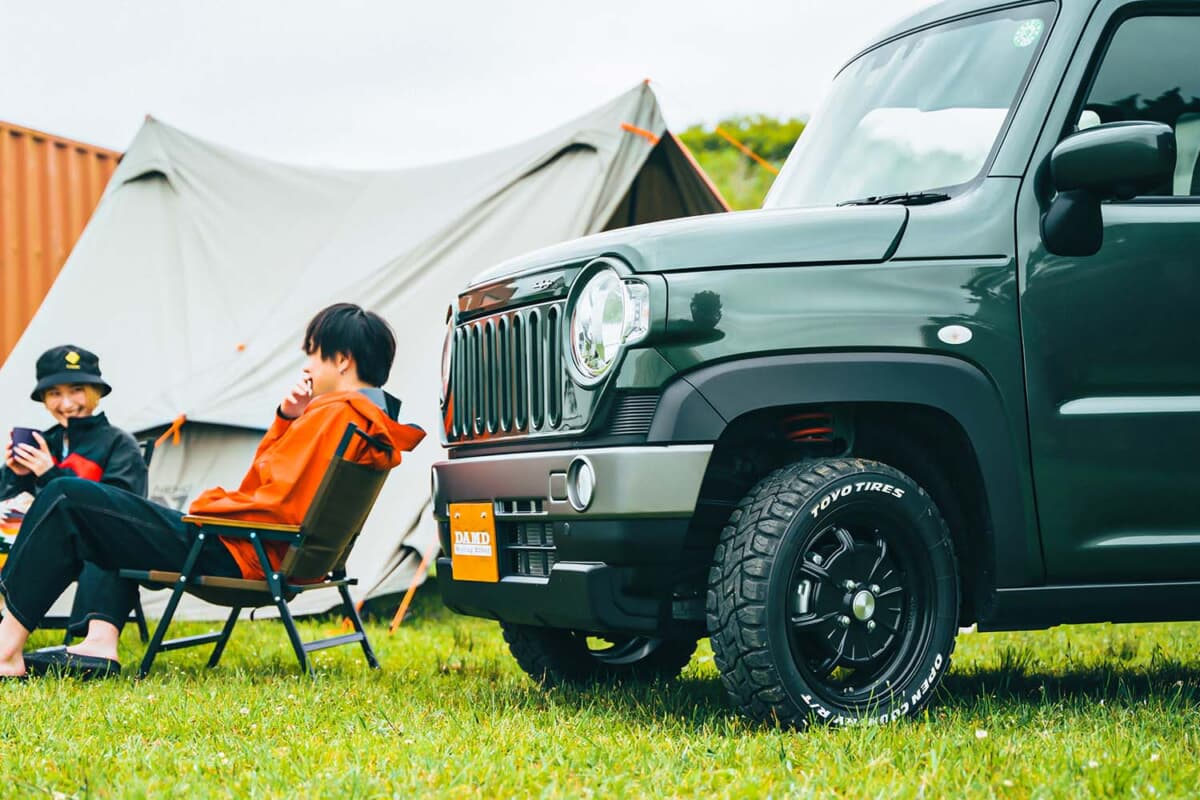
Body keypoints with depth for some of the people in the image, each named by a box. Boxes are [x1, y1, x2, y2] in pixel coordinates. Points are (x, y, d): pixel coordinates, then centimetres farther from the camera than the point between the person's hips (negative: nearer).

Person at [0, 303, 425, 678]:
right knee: (106, 511, 30)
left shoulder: (333, 415, -18)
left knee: (65, 500, -9)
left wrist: (203, 505, -8)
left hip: (233, 556, -11)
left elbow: (277, 504, -24)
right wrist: (286, 419, 6)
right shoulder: (376, 424, 13)